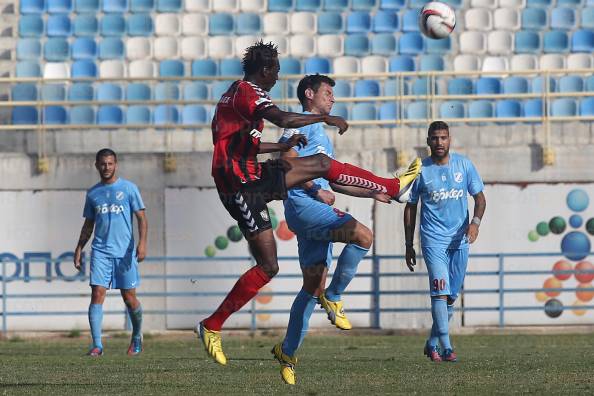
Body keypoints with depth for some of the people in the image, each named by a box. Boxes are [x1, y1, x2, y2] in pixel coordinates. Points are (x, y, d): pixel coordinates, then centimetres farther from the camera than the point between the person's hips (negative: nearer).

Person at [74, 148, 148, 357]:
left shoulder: (129, 188, 3)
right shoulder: (92, 193, 13)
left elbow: (141, 218, 0)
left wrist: (142, 242, -13)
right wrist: (79, 249, 13)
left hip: (125, 252, -2)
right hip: (100, 251, 2)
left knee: (129, 298, 3)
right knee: (97, 294, -11)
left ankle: (137, 336, 28)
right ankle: (97, 345, -13)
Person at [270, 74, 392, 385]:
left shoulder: (321, 132, 30)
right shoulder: (302, 124, 0)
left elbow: (334, 182, 34)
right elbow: (288, 161, -14)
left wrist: (372, 193, 30)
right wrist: (316, 190, -17)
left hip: (319, 210, 10)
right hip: (303, 204, -10)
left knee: (314, 285, 6)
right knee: (363, 235, -27)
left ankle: (287, 352, 11)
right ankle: (333, 298, -16)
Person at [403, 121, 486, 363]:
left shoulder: (464, 165, 4)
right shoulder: (421, 170, 0)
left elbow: (479, 197, 7)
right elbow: (410, 207, 7)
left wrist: (475, 222, -14)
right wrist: (409, 245, 5)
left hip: (459, 240, 3)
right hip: (433, 240, -3)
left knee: (451, 297, 7)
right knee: (440, 291, -17)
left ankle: (432, 344, 21)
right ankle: (445, 347, -19)